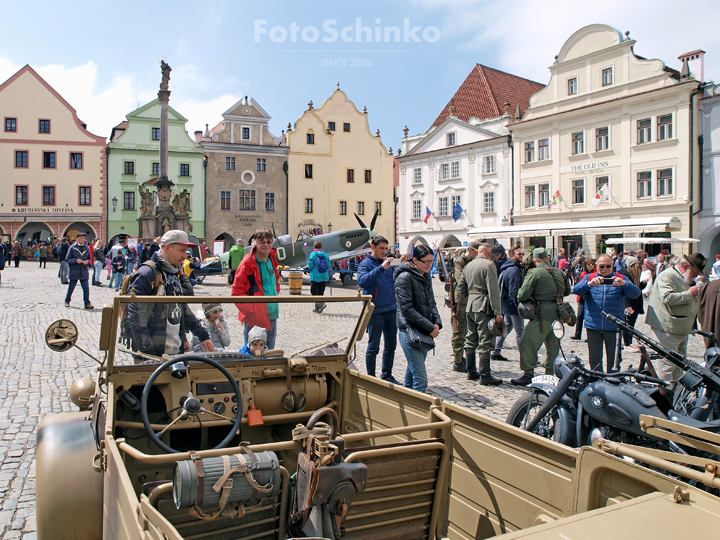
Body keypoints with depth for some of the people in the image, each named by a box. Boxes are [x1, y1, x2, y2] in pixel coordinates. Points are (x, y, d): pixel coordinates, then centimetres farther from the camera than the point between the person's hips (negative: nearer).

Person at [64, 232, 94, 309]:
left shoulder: (87, 248, 10)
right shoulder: (72, 247, -1)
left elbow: (89, 258, 17)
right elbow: (67, 259, -2)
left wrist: (87, 261, -5)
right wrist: (76, 260, -18)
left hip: (84, 272, 2)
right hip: (74, 272, -2)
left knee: (86, 288, -4)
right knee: (71, 288, 10)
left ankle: (87, 303, 0)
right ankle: (67, 301, 30)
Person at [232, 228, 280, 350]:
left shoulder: (272, 261, 9)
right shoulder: (247, 263, -13)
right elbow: (237, 293, -14)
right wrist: (252, 311, -19)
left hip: (272, 316, 7)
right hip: (255, 319, -7)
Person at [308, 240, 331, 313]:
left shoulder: (312, 254, -10)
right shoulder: (325, 255, 1)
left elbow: (310, 266, -12)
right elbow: (328, 266, 1)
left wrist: (310, 269, 10)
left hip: (315, 276, -4)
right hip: (324, 277, 4)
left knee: (314, 291, 4)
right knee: (321, 292, 12)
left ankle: (320, 304, -17)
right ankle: (318, 308, 16)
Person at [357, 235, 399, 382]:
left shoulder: (388, 262, 12)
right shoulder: (365, 264, -6)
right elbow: (362, 281, -24)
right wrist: (381, 268, -29)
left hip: (391, 309, 6)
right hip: (376, 311, -6)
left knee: (391, 345, 14)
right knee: (373, 347, 2)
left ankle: (387, 375, 29)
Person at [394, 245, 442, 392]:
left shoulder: (426, 276, 12)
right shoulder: (404, 278, -13)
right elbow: (407, 309, -18)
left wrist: (437, 322, 0)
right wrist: (430, 327, -17)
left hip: (425, 332, 8)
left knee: (413, 369, 19)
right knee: (420, 379, -11)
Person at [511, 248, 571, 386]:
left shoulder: (534, 273, -12)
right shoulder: (559, 272, 7)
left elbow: (522, 296, -15)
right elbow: (567, 291, 22)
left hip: (542, 315, -7)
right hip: (557, 315, 7)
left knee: (527, 344, 0)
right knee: (553, 346, 16)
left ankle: (528, 375, 1)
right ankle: (550, 373, 24)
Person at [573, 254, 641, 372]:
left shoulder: (620, 279, 8)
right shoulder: (589, 278, 8)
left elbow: (636, 293, -6)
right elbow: (576, 290, -10)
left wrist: (624, 284, -27)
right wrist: (590, 284, -30)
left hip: (613, 326, 0)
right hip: (593, 326, 1)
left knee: (613, 360, 6)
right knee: (594, 359, 9)